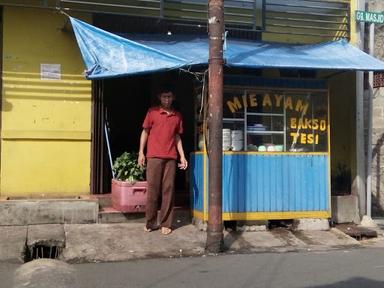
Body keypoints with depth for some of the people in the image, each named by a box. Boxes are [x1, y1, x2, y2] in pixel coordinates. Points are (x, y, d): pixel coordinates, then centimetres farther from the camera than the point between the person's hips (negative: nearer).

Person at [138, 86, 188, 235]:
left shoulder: (177, 116, 12)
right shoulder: (152, 112, 4)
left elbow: (177, 136, 16)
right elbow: (145, 132, 6)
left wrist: (182, 156, 9)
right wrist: (141, 152, 0)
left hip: (171, 157, 2)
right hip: (154, 156, -2)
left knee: (168, 190, 1)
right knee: (152, 189, -1)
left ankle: (166, 224, 7)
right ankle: (150, 222, 9)